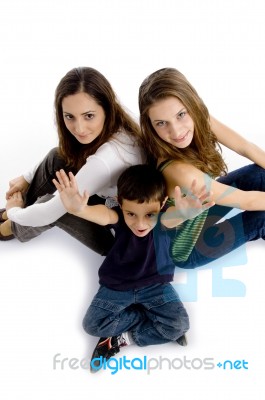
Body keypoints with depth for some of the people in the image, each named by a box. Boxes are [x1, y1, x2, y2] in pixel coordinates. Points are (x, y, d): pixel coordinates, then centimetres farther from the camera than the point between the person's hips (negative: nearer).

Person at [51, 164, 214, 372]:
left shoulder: (163, 221, -24)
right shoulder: (119, 217, -23)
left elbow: (172, 216, -51)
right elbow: (103, 215, -48)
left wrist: (185, 212, -79)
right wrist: (80, 209, -74)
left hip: (155, 285, -1)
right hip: (117, 286, 1)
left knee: (179, 324, -18)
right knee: (92, 324, -11)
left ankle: (123, 337, -3)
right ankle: (150, 319, -1)